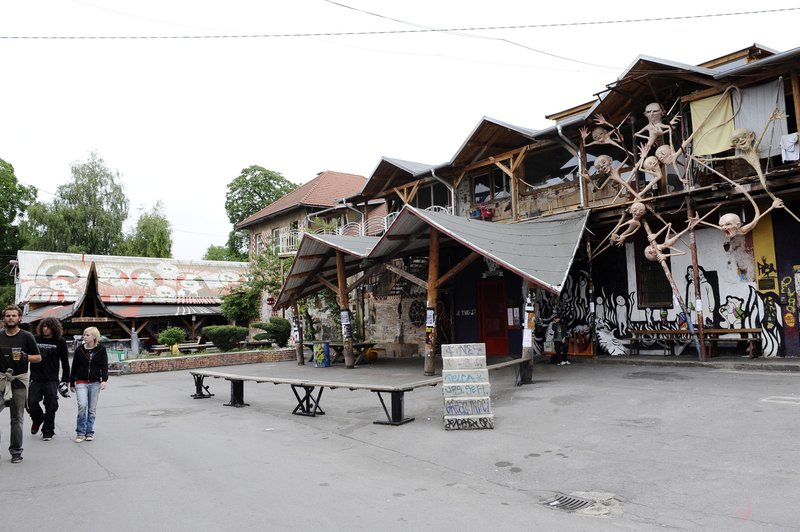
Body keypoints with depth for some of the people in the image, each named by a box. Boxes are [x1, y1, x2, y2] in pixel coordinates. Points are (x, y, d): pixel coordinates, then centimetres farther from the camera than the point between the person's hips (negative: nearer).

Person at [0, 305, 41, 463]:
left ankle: (16, 452, 13)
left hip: (19, 381, -1)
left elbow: (38, 357, 4)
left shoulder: (26, 336, 2)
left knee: (17, 419, 4)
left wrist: (25, 357, -14)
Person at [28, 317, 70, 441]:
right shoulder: (35, 339, 2)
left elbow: (65, 362, 4)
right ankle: (37, 419, 31)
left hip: (52, 380, -1)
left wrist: (64, 380, 2)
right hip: (35, 379, 1)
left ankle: (48, 431, 15)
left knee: (51, 407, 1)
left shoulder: (60, 342, 0)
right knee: (32, 403, -1)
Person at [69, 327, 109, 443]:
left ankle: (89, 432, 19)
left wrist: (104, 380, -16)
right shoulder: (79, 349, 3)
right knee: (82, 405, -16)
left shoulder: (101, 350, 0)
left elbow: (104, 366, -1)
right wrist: (71, 383, 11)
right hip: (81, 382, 0)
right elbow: (74, 367, 9)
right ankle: (80, 432, -2)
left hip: (95, 383, 0)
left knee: (92, 409, 6)